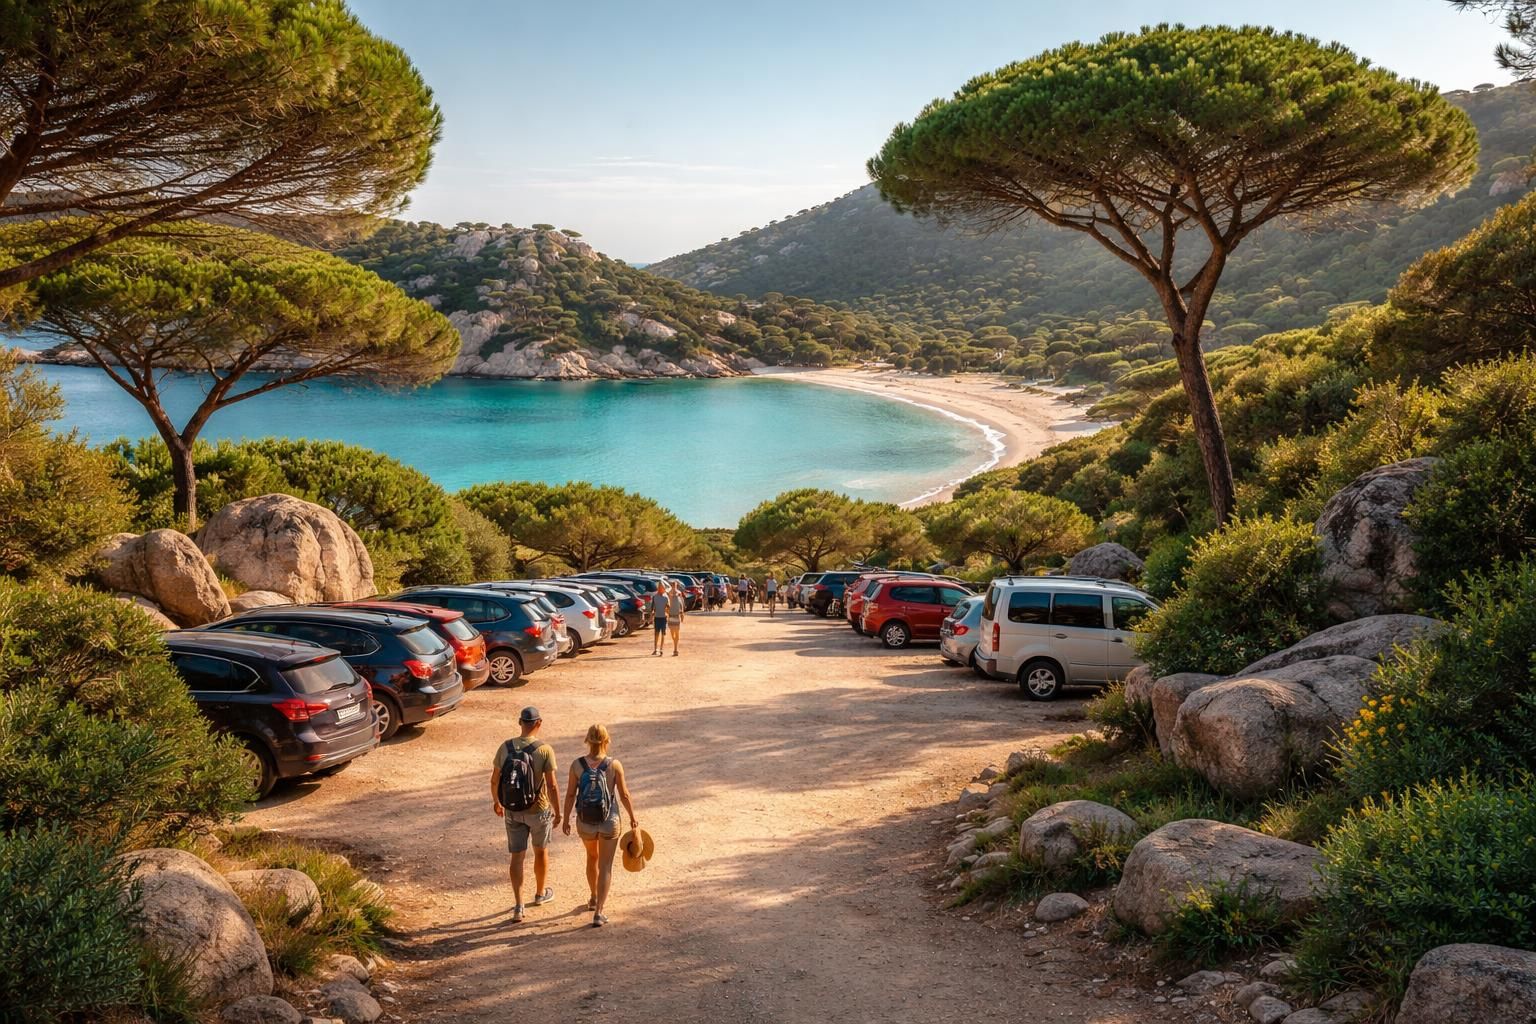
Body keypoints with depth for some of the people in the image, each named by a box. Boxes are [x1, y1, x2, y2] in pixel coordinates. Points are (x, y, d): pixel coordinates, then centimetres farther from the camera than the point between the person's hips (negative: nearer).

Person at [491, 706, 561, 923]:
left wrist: (496, 801, 18)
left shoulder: (506, 747, -8)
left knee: (517, 857, 10)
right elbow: (552, 785, -18)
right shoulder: (545, 750, -19)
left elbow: (495, 779, 0)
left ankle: (518, 907, 5)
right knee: (541, 851, 21)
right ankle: (540, 894, 39)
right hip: (539, 810, -2)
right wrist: (558, 812, -6)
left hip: (512, 811, 2)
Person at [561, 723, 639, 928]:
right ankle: (598, 913, -1)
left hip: (585, 821, 2)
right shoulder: (614, 765, -14)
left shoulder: (577, 764, -11)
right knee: (605, 866, 7)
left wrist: (566, 819, 8)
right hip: (609, 822, -2)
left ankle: (595, 899, 44)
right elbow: (624, 795, -7)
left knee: (592, 857, 27)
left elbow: (570, 794, -5)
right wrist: (633, 817, 8)